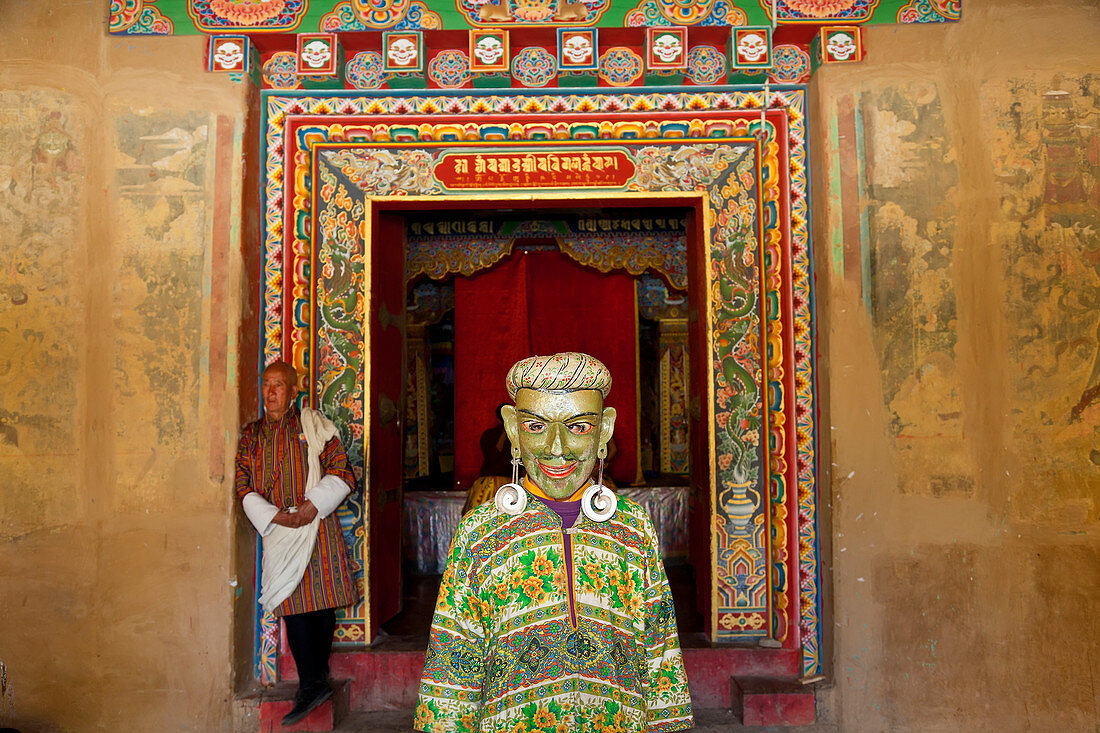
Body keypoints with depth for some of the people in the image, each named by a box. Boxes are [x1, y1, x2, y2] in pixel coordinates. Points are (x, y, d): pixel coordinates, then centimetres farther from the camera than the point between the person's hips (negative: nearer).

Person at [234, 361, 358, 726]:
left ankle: (315, 678, 20)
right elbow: (244, 486, 5)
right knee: (291, 606, -1)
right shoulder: (251, 435, 11)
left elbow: (341, 473, -1)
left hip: (316, 526, -2)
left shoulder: (312, 425, 3)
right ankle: (313, 683, 6)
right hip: (277, 532, 2)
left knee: (322, 606, 2)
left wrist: (312, 506, -14)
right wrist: (275, 516, -11)